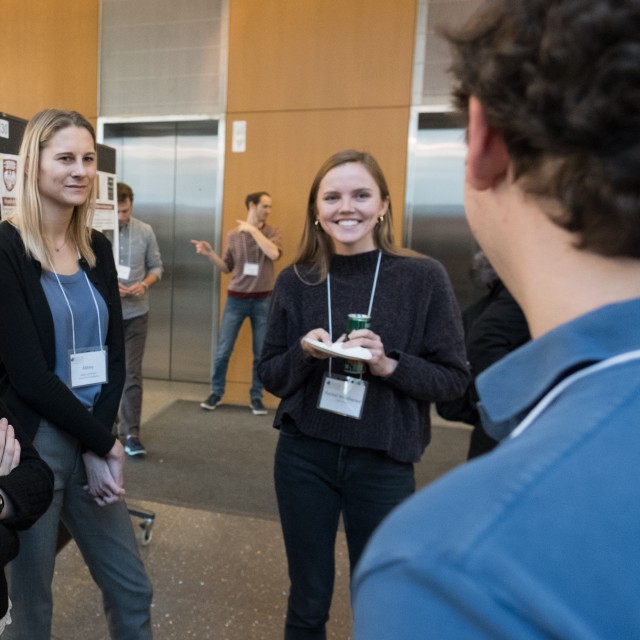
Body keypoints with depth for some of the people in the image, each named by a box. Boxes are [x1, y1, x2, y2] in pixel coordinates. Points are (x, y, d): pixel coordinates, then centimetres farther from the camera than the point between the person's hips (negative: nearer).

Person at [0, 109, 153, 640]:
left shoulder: (97, 248, 6)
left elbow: (114, 352, 4)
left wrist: (99, 443, -7)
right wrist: (101, 441, -10)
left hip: (93, 442, 6)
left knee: (133, 592, 16)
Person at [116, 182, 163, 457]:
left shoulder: (145, 232, -2)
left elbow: (156, 266, 5)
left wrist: (144, 284, -14)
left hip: (136, 313, 0)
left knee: (132, 373, 0)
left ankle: (131, 432, 5)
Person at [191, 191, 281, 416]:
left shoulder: (272, 232, 1)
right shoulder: (233, 235, 3)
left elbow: (274, 254, -20)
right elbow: (227, 268, 9)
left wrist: (253, 229, -16)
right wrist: (210, 253, -7)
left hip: (263, 300, 0)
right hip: (236, 299, 1)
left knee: (261, 354, 5)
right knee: (223, 351, 4)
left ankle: (256, 396, 20)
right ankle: (216, 392, 22)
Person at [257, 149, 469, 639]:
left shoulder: (423, 277, -8)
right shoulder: (296, 281, -2)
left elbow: (454, 378, -5)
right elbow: (271, 377, 3)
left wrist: (389, 364, -21)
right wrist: (304, 353, -17)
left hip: (383, 462, -1)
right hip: (304, 456, 2)